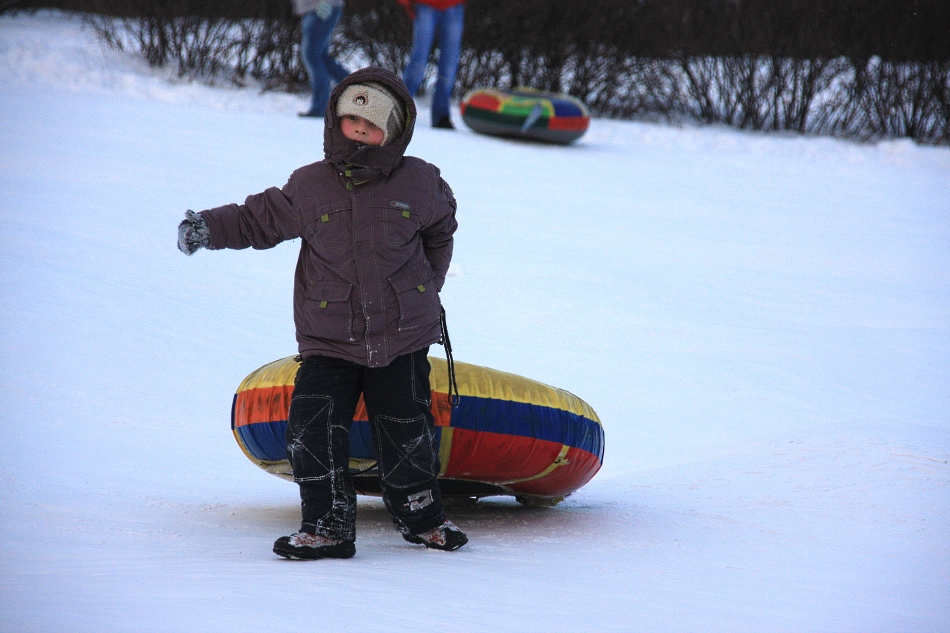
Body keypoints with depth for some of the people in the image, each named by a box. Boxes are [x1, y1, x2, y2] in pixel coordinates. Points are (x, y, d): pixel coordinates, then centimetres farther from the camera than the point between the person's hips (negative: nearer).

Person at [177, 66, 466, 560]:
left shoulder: (421, 184, -2)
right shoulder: (309, 187, -3)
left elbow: (439, 233, 18)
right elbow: (259, 220, 10)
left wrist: (427, 286, 14)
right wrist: (209, 228, -3)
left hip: (402, 340, 0)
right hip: (329, 342, 0)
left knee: (406, 435, 5)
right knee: (312, 430, -14)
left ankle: (421, 516, 28)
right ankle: (327, 525, -2)